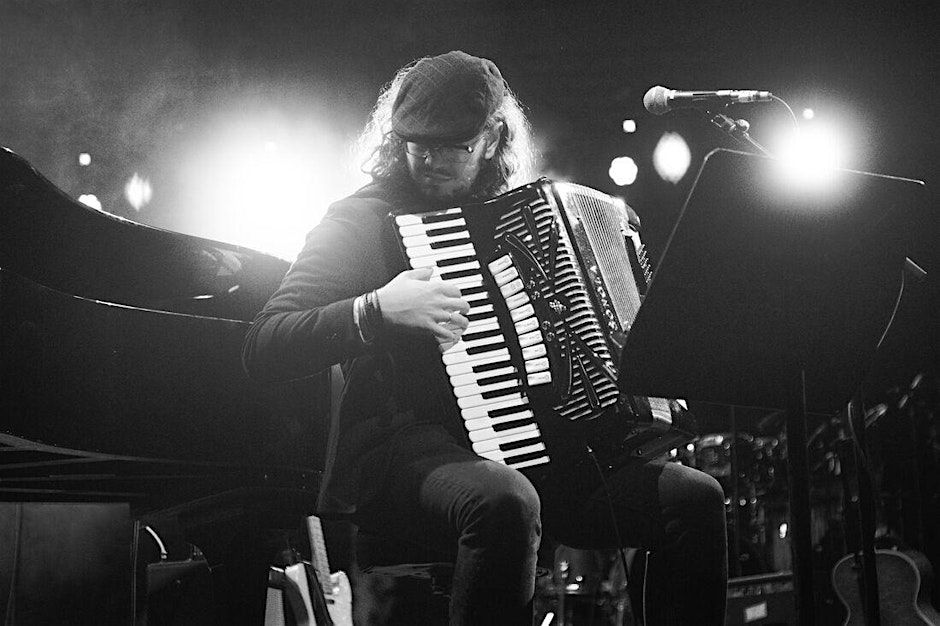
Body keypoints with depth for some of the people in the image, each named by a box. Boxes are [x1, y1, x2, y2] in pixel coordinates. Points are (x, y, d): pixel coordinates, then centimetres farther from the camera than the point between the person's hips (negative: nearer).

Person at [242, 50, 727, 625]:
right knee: (504, 501, -38)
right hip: (407, 450, -6)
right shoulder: (364, 220, 2)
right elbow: (262, 350, -8)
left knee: (696, 496, -12)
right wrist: (376, 310, -20)